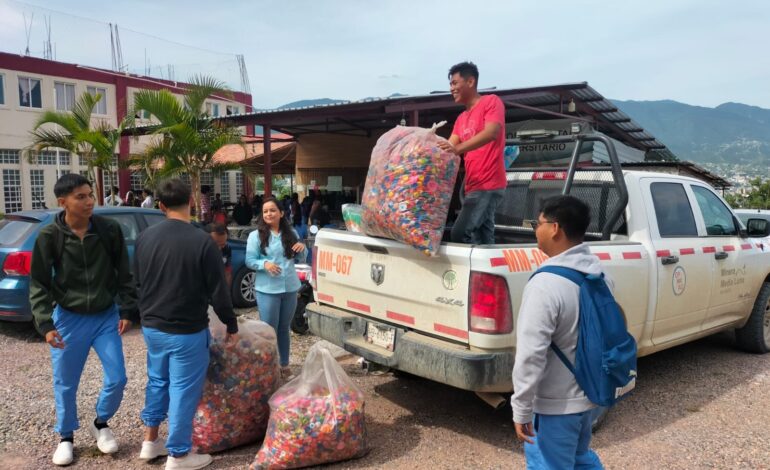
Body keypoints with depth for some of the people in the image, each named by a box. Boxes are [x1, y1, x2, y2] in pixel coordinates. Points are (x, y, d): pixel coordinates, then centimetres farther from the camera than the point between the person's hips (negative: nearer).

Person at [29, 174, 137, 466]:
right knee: (65, 385, 10)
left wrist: (127, 310, -2)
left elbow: (124, 274, 1)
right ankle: (66, 437, 33)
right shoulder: (49, 237, -11)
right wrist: (45, 324, -13)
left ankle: (100, 424, 31)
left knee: (117, 378, 3)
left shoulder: (110, 230, -8)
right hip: (68, 319, -1)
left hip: (106, 316, 1)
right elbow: (39, 285, -5)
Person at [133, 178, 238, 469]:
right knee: (183, 390, 6)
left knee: (157, 382, 23)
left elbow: (137, 282, 12)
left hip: (151, 327, 6)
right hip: (187, 331, -6)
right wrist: (231, 325, 0)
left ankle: (150, 442, 35)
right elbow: (218, 291, -14)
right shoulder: (202, 242, -19)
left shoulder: (144, 237, -1)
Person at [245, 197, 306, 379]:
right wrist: (265, 264, -27)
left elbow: (298, 258, 16)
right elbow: (249, 260, -8)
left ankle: (284, 365, 28)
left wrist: (302, 248, -6)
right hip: (268, 290, -4)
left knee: (284, 328, 16)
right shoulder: (256, 235, -4)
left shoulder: (291, 233, 9)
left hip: (290, 288, 4)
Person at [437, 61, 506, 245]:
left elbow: (491, 133, -20)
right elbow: (449, 147, 16)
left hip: (489, 185, -8)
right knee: (484, 239, 7)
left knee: (460, 234, -18)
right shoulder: (461, 118, 22)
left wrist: (458, 149, -32)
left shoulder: (491, 102, -2)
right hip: (475, 186, 8)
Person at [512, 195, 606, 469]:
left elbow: (531, 356, -26)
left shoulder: (545, 284, -27)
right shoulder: (599, 275, 1)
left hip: (555, 405, -8)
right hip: (589, 394, 8)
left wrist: (521, 410, -18)